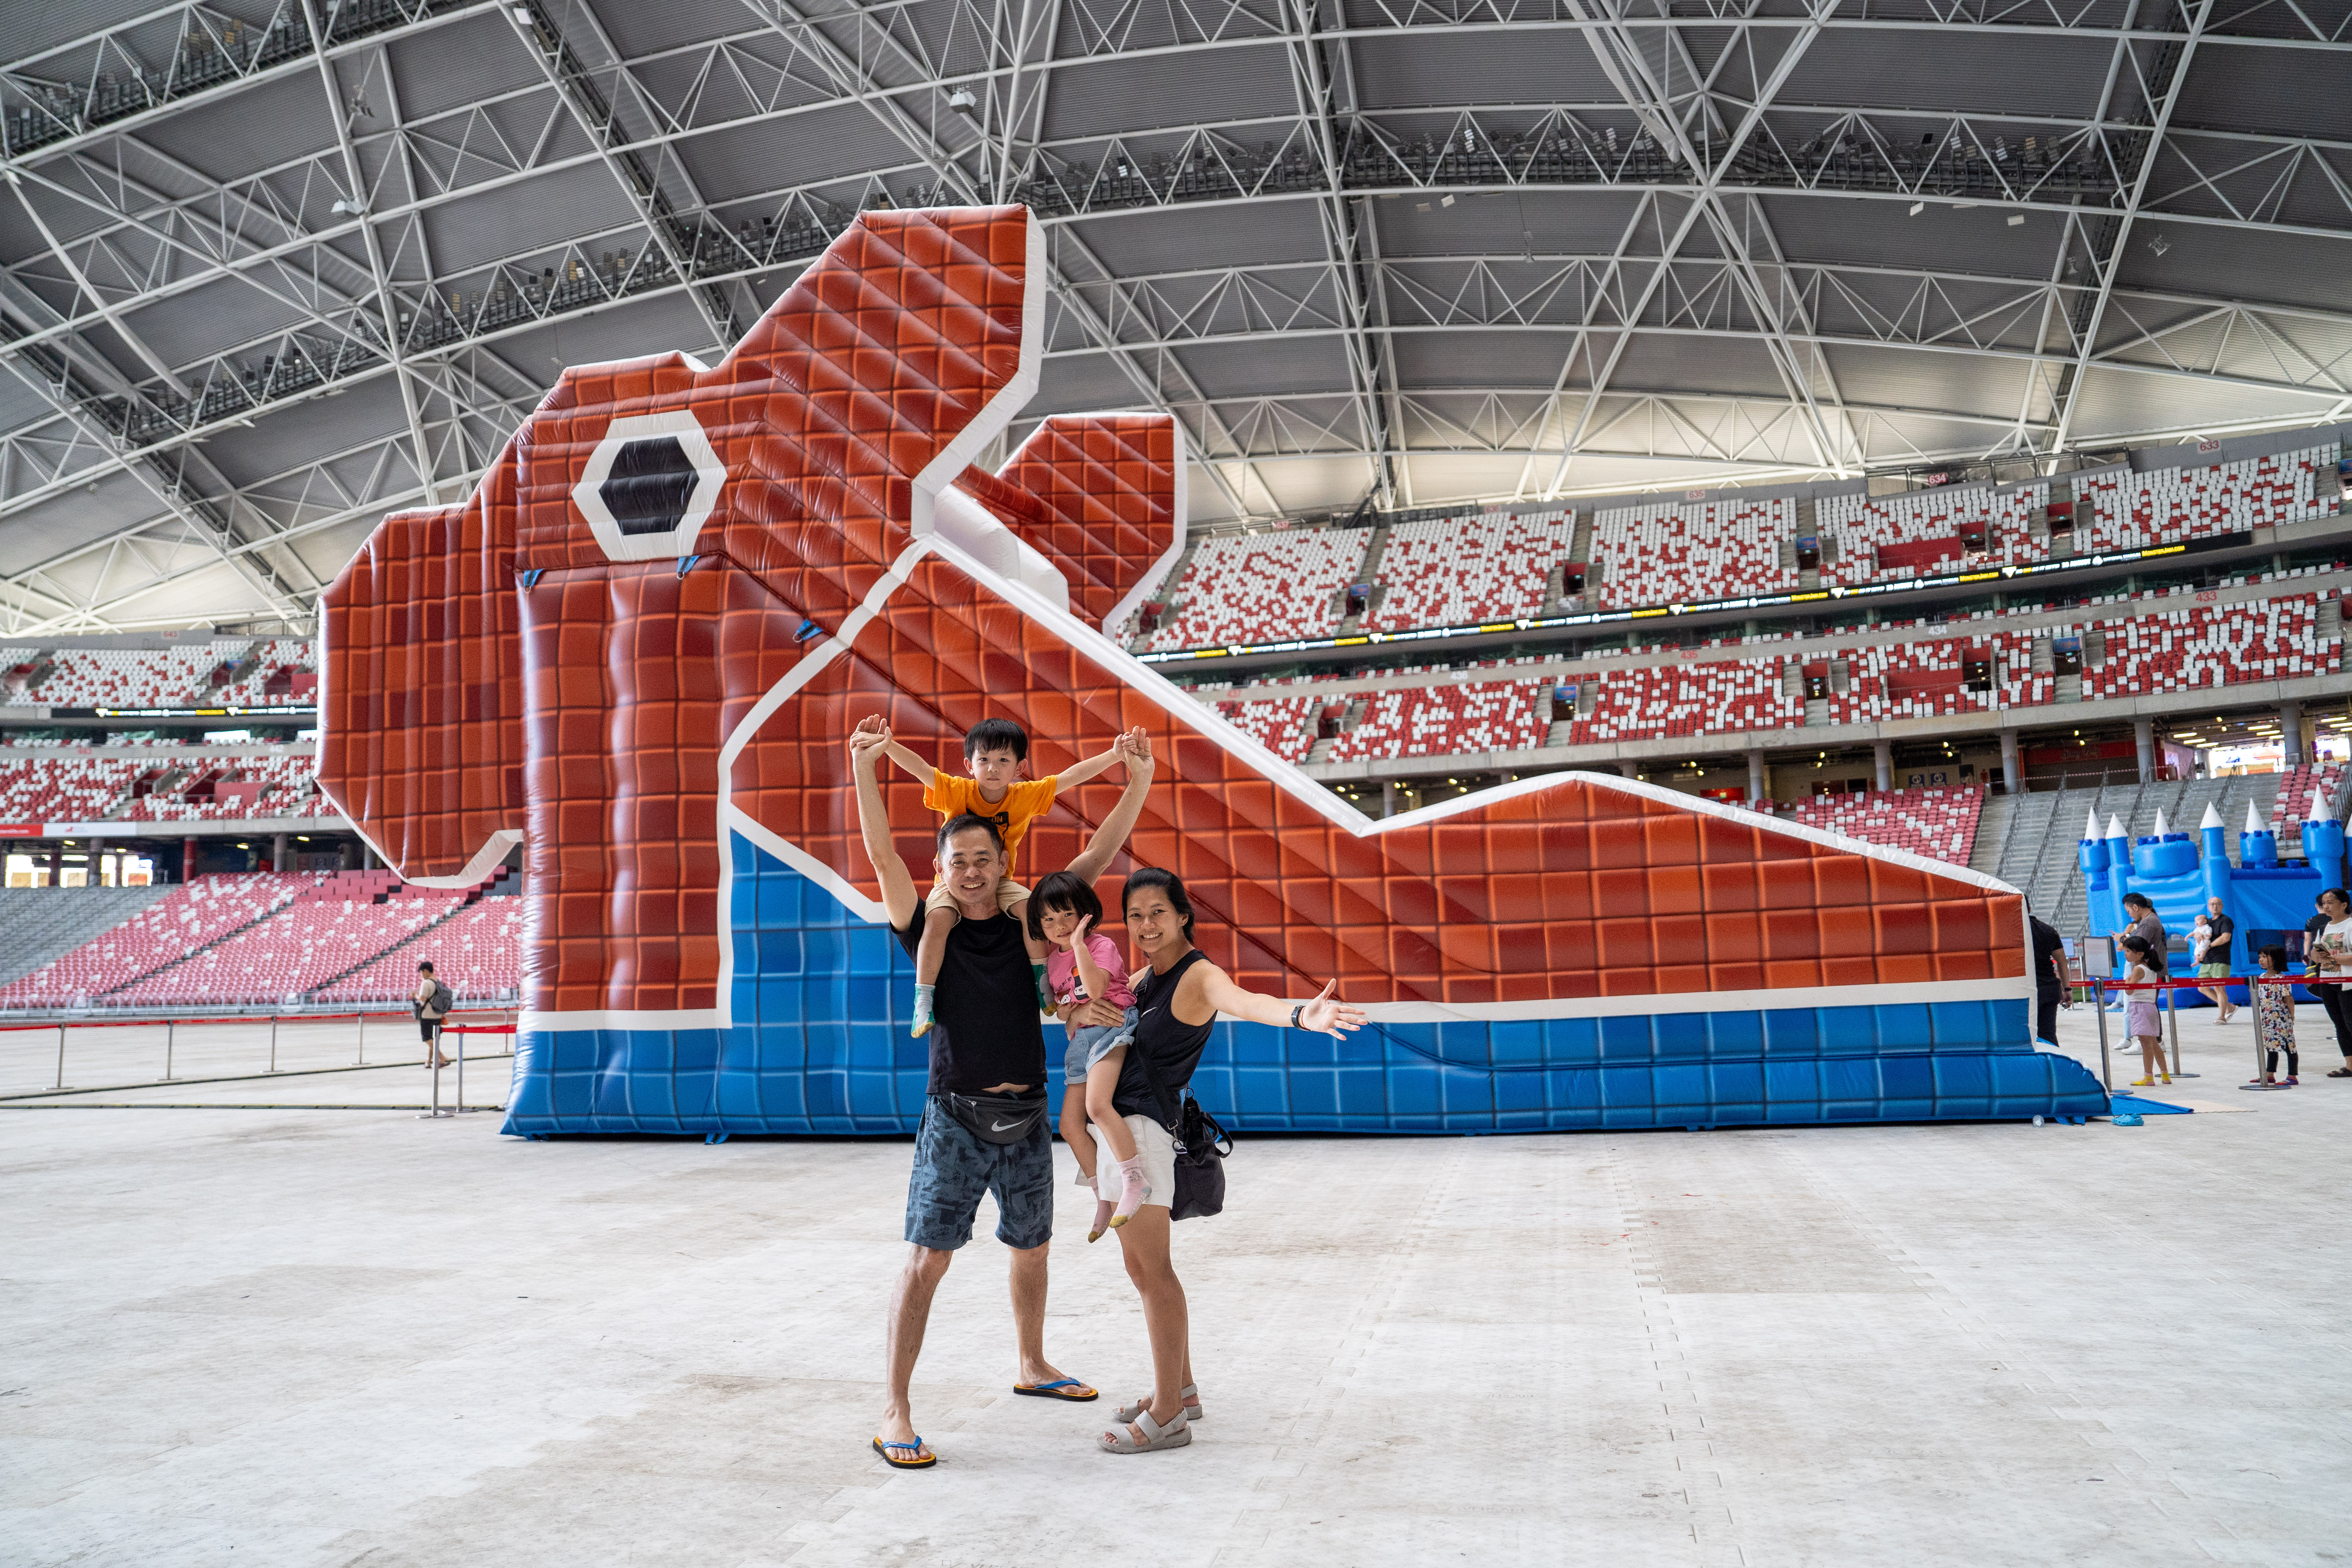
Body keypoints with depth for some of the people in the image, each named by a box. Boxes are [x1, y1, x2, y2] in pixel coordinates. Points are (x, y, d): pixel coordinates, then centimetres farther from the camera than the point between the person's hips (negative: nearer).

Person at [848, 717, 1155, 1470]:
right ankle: (895, 1413, -5)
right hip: (955, 1119, -4)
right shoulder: (930, 933, -1)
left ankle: (1033, 1365, 38)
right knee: (927, 1259, -10)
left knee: (1032, 1249, 17)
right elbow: (882, 854, -14)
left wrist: (1138, 782, -8)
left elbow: (1097, 857, 2)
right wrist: (865, 768, -27)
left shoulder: (1028, 927, 5)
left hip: (1026, 1121, 4)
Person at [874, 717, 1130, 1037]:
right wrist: (885, 745, -43)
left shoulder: (1025, 796, -7)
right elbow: (920, 768, -25)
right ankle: (923, 1002, -21)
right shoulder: (956, 791, -12)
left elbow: (1071, 777, -10)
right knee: (938, 919, -31)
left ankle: (1042, 980, -7)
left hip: (999, 882, 2)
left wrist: (1115, 754, -18)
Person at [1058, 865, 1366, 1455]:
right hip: (1112, 1127, 9)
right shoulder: (1143, 978, 15)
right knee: (1140, 1266, 15)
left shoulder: (1198, 975, -12)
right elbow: (1073, 1019, 20)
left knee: (1152, 1269, -8)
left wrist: (1301, 1014, -55)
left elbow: (1243, 1002, -34)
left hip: (1144, 1127, -9)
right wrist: (1080, 1014, -5)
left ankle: (1168, 1417, -2)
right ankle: (1180, 1389, 27)